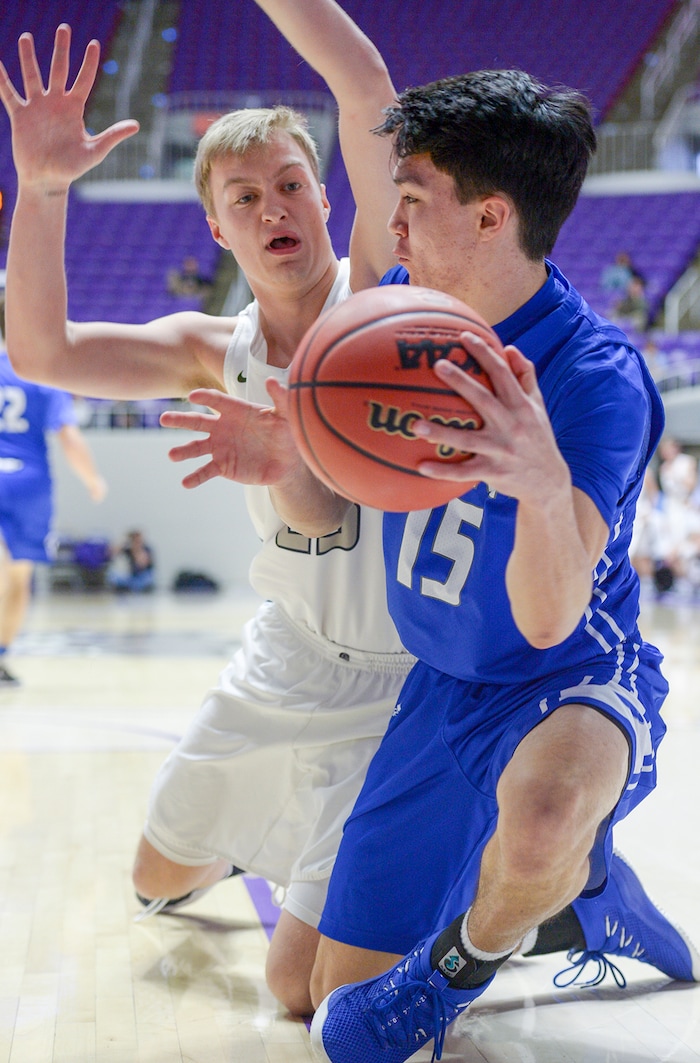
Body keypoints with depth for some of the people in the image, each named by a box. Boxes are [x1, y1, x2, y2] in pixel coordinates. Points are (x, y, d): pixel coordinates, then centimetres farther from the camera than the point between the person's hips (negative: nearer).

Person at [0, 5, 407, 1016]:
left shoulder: (378, 286, -13)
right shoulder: (215, 353, 0)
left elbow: (368, 89, -26)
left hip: (404, 675, -5)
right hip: (287, 655, 6)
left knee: (304, 983, -2)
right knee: (159, 877, 21)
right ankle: (260, 826, 53)